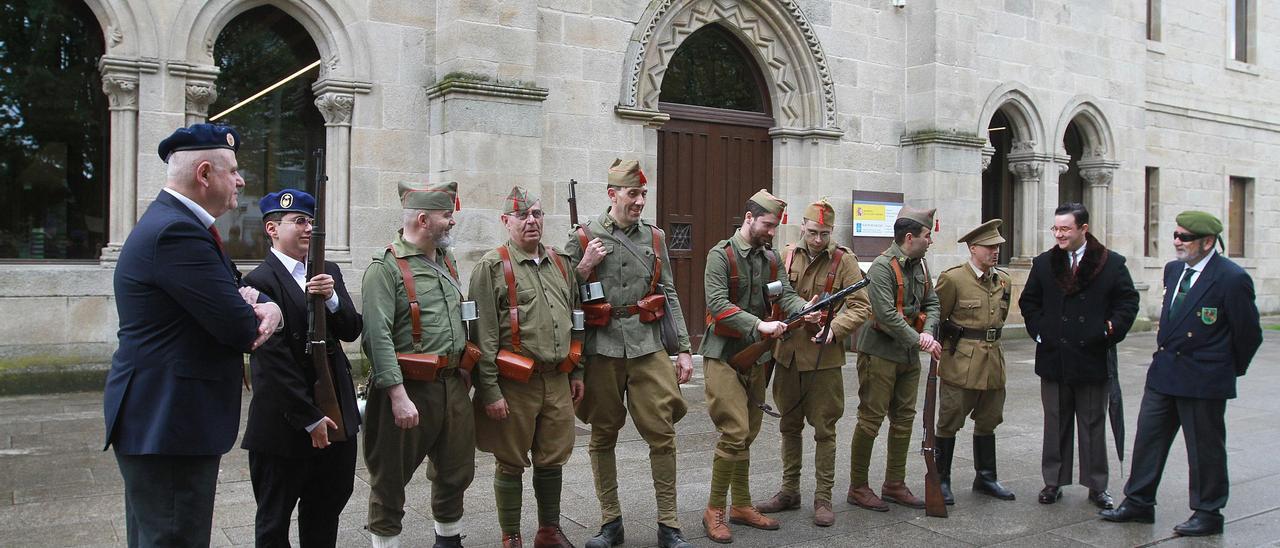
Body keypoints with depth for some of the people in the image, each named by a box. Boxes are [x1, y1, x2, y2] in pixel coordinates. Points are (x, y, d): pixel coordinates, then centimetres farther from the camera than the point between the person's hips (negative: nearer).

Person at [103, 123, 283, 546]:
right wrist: (257, 312, 2)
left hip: (158, 421, 11)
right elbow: (241, 328, -23)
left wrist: (266, 306, -8)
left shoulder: (173, 222, 14)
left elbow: (240, 291, 16)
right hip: (170, 427, -11)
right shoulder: (176, 231, -20)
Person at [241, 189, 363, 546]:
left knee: (327, 510, 18)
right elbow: (273, 362, -17)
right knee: (275, 519, 12)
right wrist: (310, 418, -16)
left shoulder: (328, 272, 8)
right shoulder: (261, 281, -14)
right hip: (286, 423, -6)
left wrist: (332, 298, -16)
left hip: (336, 416, 6)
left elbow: (351, 331, 4)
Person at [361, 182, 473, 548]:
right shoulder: (385, 268, -13)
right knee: (391, 478, 5)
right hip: (410, 388, -7)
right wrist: (399, 396, -24)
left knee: (456, 471, 17)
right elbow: (378, 337, -20)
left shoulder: (446, 262, 12)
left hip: (453, 384, 8)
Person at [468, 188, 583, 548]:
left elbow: (573, 320, 18)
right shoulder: (492, 267, -7)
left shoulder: (559, 262, 11)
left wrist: (576, 372, 16)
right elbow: (483, 334, -11)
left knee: (552, 460, 14)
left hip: (558, 381, 5)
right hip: (514, 384, -5)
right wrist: (489, 390, -14)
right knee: (511, 464, 6)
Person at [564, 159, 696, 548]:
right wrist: (584, 267, -13)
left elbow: (669, 295, 10)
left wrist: (683, 349, 6)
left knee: (662, 435, 0)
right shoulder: (582, 238, 1)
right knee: (603, 436, 8)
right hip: (601, 350, -1)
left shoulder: (654, 237, 9)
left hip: (647, 348, 2)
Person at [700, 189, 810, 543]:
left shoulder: (771, 259, 10)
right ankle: (714, 511, 0)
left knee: (747, 435, 12)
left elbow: (785, 295, 0)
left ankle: (741, 506, 24)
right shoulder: (721, 255, -10)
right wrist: (759, 325, -29)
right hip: (723, 356, -7)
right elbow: (717, 304, -20)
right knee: (735, 432, -12)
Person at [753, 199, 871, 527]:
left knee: (824, 430, 4)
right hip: (787, 356, 4)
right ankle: (789, 492, 27)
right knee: (789, 426, 14)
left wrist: (835, 328, -22)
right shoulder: (786, 256, 4)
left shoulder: (843, 261, -5)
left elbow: (861, 307, -8)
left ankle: (823, 498, 15)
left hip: (824, 359, -4)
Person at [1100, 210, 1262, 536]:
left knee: (1205, 448, 6)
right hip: (1164, 372, 7)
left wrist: (1232, 370, 4)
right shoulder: (1173, 270, 8)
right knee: (1148, 438, 11)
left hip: (1203, 379, -7)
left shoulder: (1232, 279, -15)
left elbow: (1248, 334, -7)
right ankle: (1138, 503, 22)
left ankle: (1208, 513, 21)